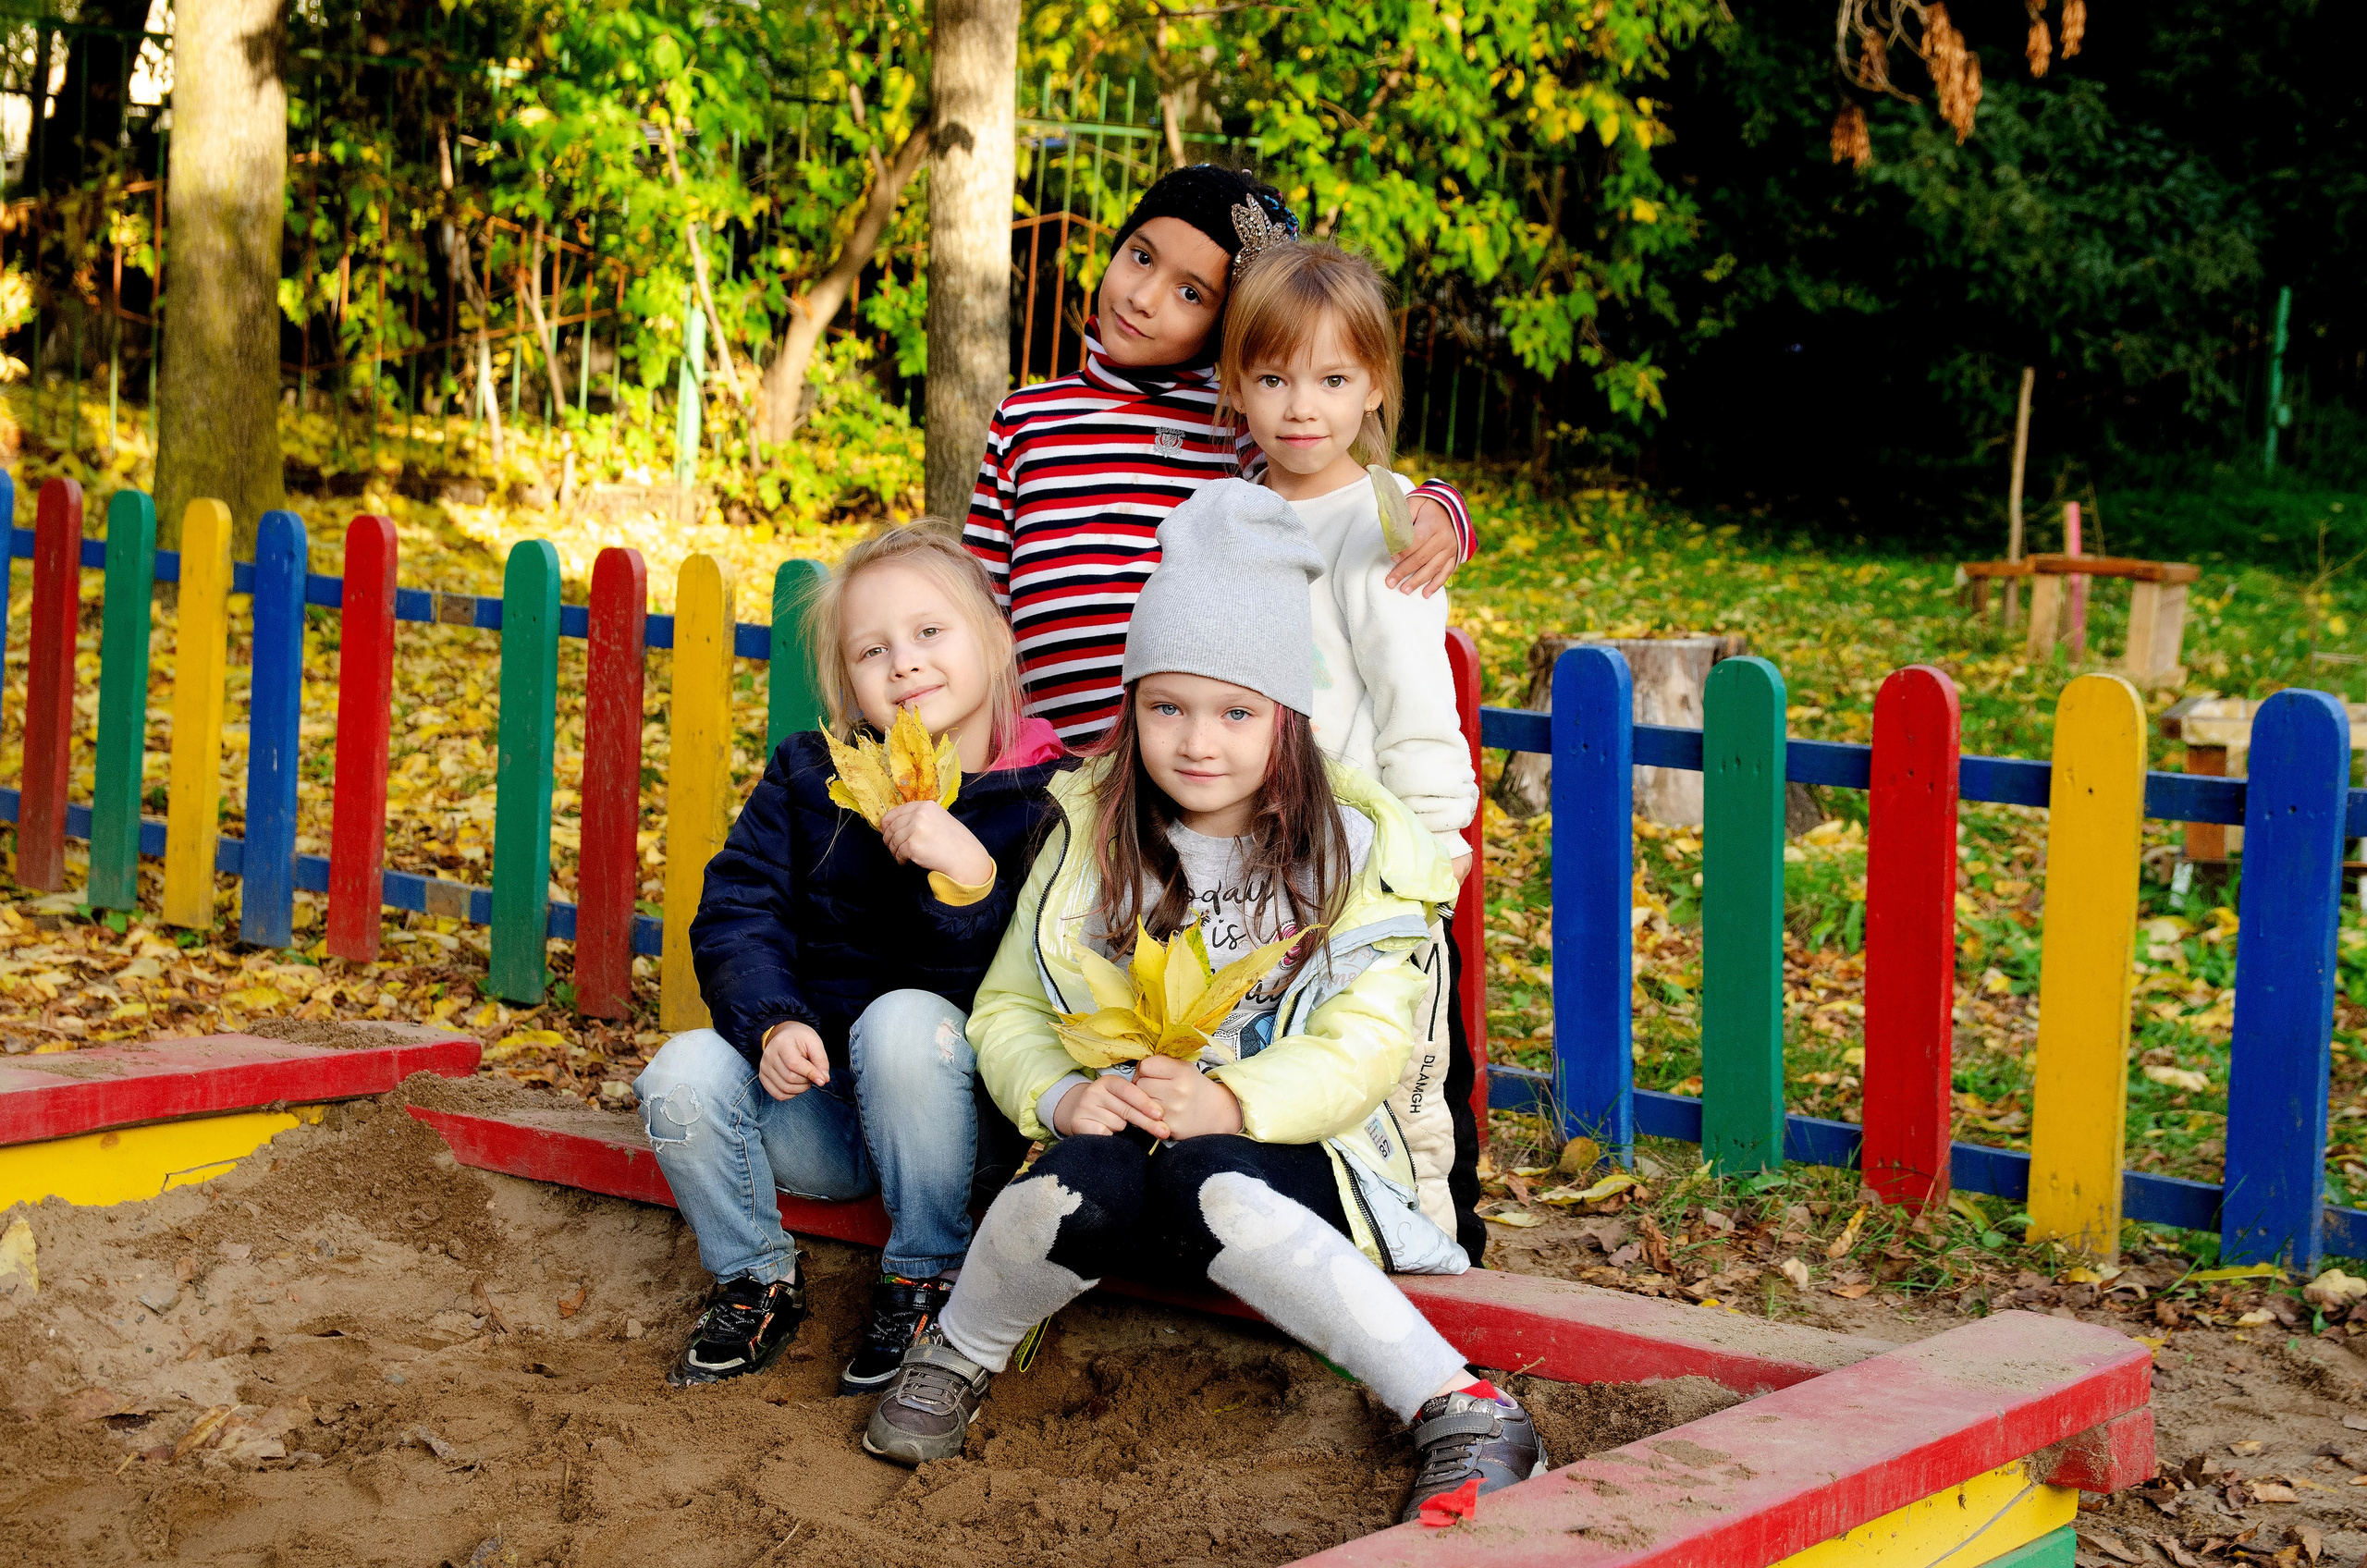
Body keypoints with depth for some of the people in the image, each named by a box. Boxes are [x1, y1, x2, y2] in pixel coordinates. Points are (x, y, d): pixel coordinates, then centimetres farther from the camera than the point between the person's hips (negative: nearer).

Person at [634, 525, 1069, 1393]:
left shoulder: (1046, 801, -9)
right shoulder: (808, 777, 3)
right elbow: (736, 912, -3)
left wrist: (970, 879, -33)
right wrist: (774, 1022, -22)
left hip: (964, 1111, -3)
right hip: (813, 1103, 3)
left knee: (904, 1021, -34)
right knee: (682, 1077, -23)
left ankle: (923, 1281, -12)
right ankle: (757, 1279, 4)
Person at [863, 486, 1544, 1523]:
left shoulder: (1354, 850, -3)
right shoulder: (1091, 835, 5)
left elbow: (1366, 1045, -10)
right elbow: (1007, 1008, 7)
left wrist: (1231, 1101, -27)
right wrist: (1059, 1096, -15)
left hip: (1297, 1155, -2)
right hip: (1120, 1136, 2)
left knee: (1204, 1188, -37)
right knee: (1088, 1187, -33)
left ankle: (1464, 1415, -34)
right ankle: (958, 1356, -3)